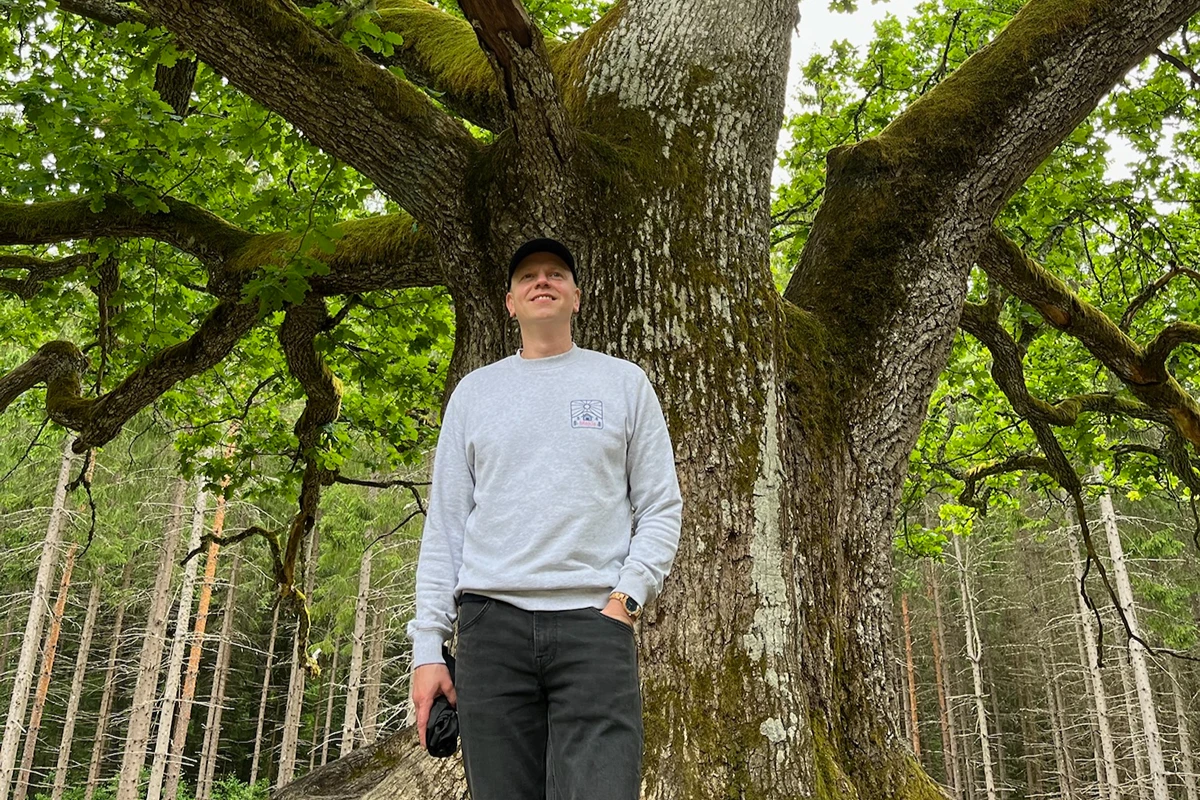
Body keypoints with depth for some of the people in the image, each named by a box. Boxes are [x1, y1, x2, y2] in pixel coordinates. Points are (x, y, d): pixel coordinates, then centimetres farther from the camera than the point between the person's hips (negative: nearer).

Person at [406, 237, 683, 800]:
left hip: (595, 622, -1)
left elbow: (661, 508, 9)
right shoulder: (474, 392, 16)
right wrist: (428, 644, 5)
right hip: (491, 625, 2)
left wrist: (627, 596, -7)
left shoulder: (625, 382, 12)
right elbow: (444, 524, 12)